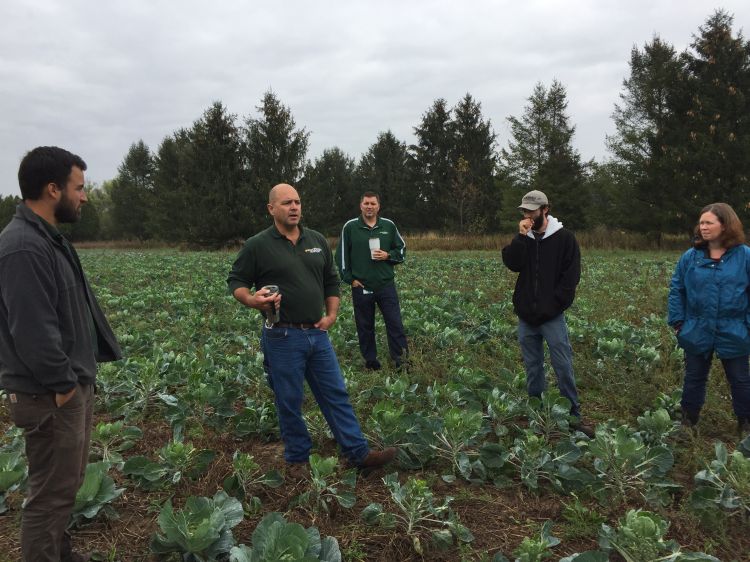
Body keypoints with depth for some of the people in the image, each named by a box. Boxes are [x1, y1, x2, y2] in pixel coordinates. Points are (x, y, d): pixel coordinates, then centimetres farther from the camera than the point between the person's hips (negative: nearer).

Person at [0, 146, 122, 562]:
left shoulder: (48, 238, 11)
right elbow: (34, 330, -27)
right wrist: (63, 384, -16)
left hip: (74, 384, 10)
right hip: (52, 395, -10)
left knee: (67, 484, 22)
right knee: (51, 492, 3)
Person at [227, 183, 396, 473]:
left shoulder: (318, 241, 9)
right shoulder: (257, 245, -5)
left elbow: (331, 281, 16)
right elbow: (235, 281, 0)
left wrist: (332, 314, 4)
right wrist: (252, 300, -20)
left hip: (318, 333, 5)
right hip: (282, 337, -4)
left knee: (336, 394, 9)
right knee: (289, 401, 7)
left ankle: (358, 453, 17)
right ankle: (297, 458, 24)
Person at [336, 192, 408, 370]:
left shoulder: (389, 226, 4)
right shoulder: (350, 227, 0)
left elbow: (401, 249, 13)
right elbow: (341, 255, 4)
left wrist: (388, 255, -7)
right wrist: (350, 279, -3)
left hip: (386, 285, 1)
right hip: (361, 287, 0)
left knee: (395, 324, -1)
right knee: (365, 327, 8)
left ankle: (401, 361, 8)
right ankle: (370, 361, 21)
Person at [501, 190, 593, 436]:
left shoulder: (564, 238, -2)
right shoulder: (523, 238, 9)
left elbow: (571, 275, -5)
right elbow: (512, 264, -7)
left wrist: (556, 303, -11)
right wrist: (521, 237, -15)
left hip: (552, 315, -4)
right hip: (526, 314, 4)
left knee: (563, 366, -4)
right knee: (532, 367, 12)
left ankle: (573, 415, 6)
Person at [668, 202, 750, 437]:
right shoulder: (690, 257, -2)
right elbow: (676, 290, 3)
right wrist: (678, 321, -2)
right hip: (697, 332, 2)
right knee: (694, 377, 14)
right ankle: (688, 420, 29)